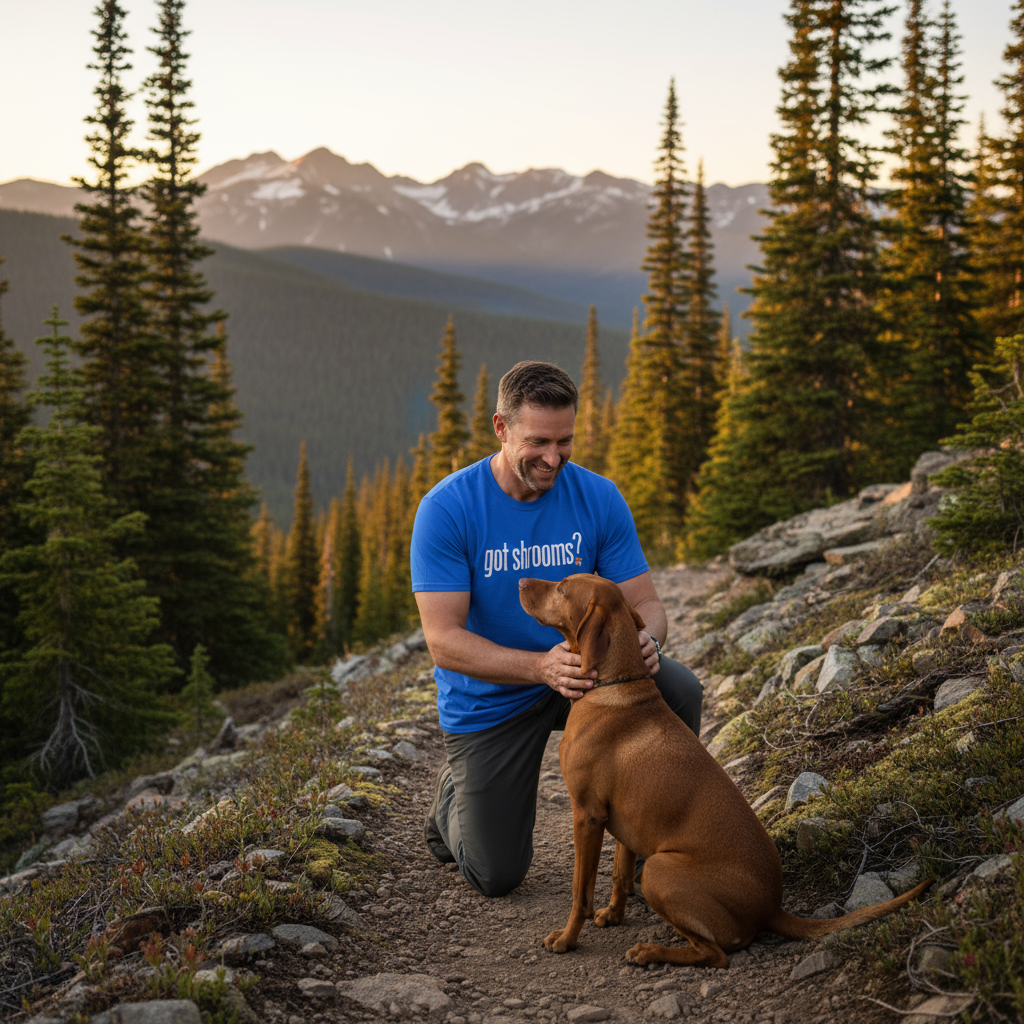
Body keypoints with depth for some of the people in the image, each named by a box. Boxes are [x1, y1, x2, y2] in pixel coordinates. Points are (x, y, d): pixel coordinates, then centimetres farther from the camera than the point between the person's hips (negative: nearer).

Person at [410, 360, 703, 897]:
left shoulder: (599, 499, -12)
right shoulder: (445, 509, -22)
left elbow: (644, 602, -9)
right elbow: (444, 642, -26)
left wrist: (645, 640, -35)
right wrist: (541, 667, -42)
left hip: (584, 667, 3)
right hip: (491, 698, -2)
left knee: (678, 690, -27)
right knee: (496, 877, 0)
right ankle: (453, 792, 34)